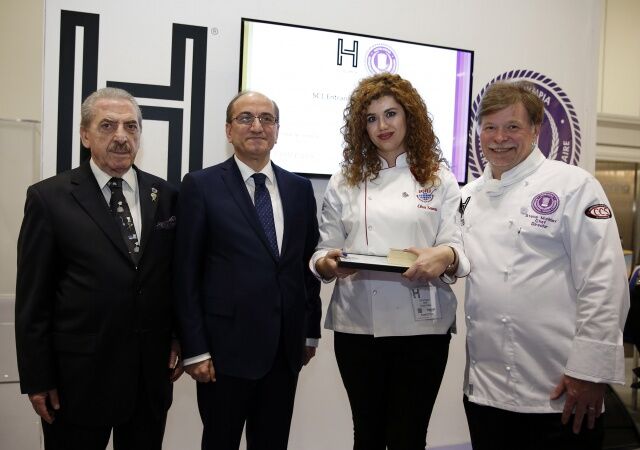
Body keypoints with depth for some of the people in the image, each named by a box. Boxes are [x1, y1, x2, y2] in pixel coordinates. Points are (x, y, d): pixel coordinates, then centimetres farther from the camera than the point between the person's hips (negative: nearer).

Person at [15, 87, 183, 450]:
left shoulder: (165, 196, 3)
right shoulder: (49, 197, -6)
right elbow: (32, 299, -5)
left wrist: (181, 338, 4)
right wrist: (37, 379, -5)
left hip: (152, 371, 3)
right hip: (79, 373, -3)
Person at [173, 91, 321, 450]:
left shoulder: (300, 188, 8)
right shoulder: (202, 185, -3)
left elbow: (309, 263, 12)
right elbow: (186, 274, -6)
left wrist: (311, 331, 11)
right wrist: (195, 349, -9)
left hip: (286, 348, 4)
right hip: (227, 347, -3)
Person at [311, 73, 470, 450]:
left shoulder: (440, 179, 5)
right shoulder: (345, 182, 8)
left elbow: (459, 248, -1)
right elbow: (325, 249, 8)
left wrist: (445, 257, -24)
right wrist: (326, 263, -15)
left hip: (422, 326, -1)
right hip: (358, 325, 1)